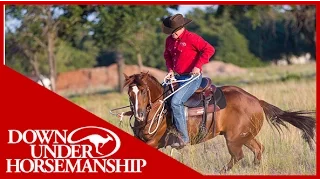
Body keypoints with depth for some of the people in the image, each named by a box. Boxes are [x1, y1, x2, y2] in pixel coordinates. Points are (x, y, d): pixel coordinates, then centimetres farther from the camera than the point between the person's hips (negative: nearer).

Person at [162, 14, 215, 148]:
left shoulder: (191, 38, -14)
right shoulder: (169, 40, 9)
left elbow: (209, 49, -20)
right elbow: (167, 56, 25)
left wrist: (198, 66, -23)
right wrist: (170, 69, 6)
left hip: (192, 77, -9)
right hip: (177, 77, 9)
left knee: (176, 101, -26)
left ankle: (183, 137, -22)